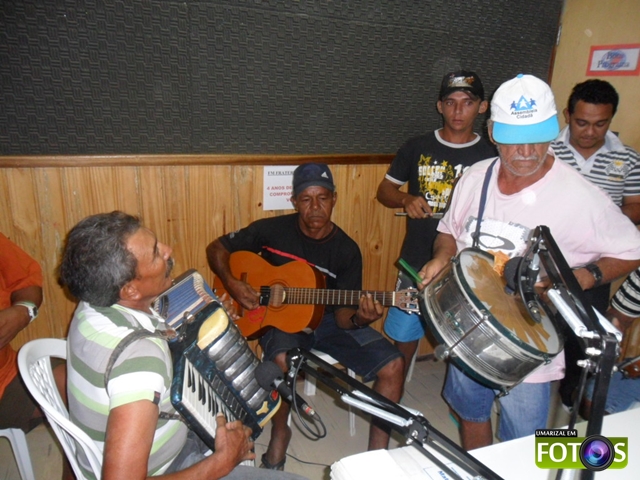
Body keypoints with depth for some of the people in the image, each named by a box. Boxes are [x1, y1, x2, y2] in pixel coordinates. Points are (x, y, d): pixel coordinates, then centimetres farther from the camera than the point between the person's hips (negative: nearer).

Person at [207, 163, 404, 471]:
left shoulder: (346, 250, -7)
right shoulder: (272, 230, -10)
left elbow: (342, 315, -8)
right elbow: (216, 248, -1)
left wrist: (360, 318, -32)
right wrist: (232, 284, -18)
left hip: (326, 321, 2)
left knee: (393, 364, -16)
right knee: (281, 359, -37)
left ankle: (378, 452, 4)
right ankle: (280, 432, -6)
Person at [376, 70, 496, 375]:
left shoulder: (490, 156, -2)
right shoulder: (417, 148, 2)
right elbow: (384, 190, 9)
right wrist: (406, 200, -12)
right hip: (416, 264, 1)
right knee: (403, 339, 11)